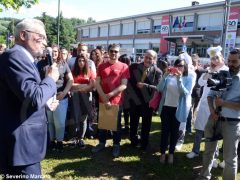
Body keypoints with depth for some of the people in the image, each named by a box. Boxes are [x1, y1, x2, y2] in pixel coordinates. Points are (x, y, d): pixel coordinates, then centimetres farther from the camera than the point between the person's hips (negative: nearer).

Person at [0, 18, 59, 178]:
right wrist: (51, 78, -11)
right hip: (22, 144, -10)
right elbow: (34, 98, -27)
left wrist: (45, 102, 9)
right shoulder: (15, 56, -17)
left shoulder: (21, 58, 15)